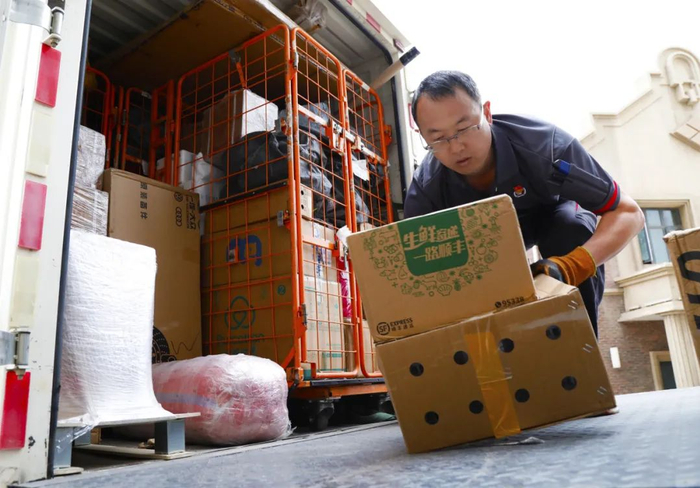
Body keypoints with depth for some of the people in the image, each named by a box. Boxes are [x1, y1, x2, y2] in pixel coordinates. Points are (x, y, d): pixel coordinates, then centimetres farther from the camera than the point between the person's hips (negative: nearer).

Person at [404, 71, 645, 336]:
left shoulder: (542, 144, -39)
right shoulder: (425, 189, -31)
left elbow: (629, 213, -34)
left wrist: (572, 265, -54)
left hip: (553, 212, -1)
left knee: (573, 229, -35)